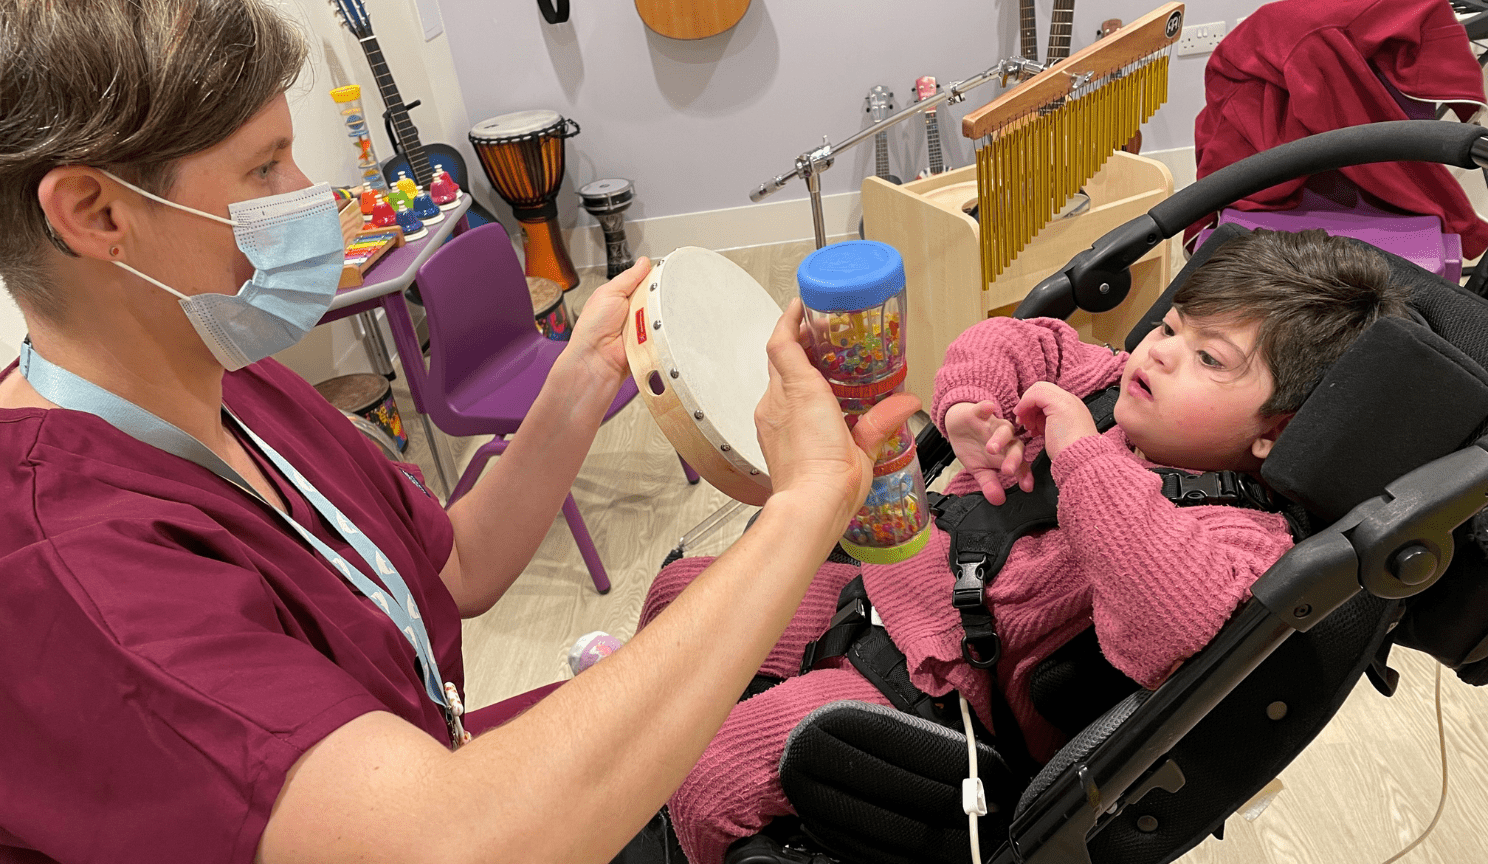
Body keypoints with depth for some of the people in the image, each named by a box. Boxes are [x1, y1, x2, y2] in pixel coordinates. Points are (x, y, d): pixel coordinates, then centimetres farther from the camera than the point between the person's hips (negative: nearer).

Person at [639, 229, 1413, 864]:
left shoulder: (1241, 533, -20)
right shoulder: (1109, 390, 1)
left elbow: (1181, 623, -42)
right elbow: (1008, 344, 13)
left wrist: (1087, 457, -35)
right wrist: (967, 409, -9)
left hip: (940, 688, -8)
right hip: (884, 585, 9)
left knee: (712, 781, -20)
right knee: (683, 591, 15)